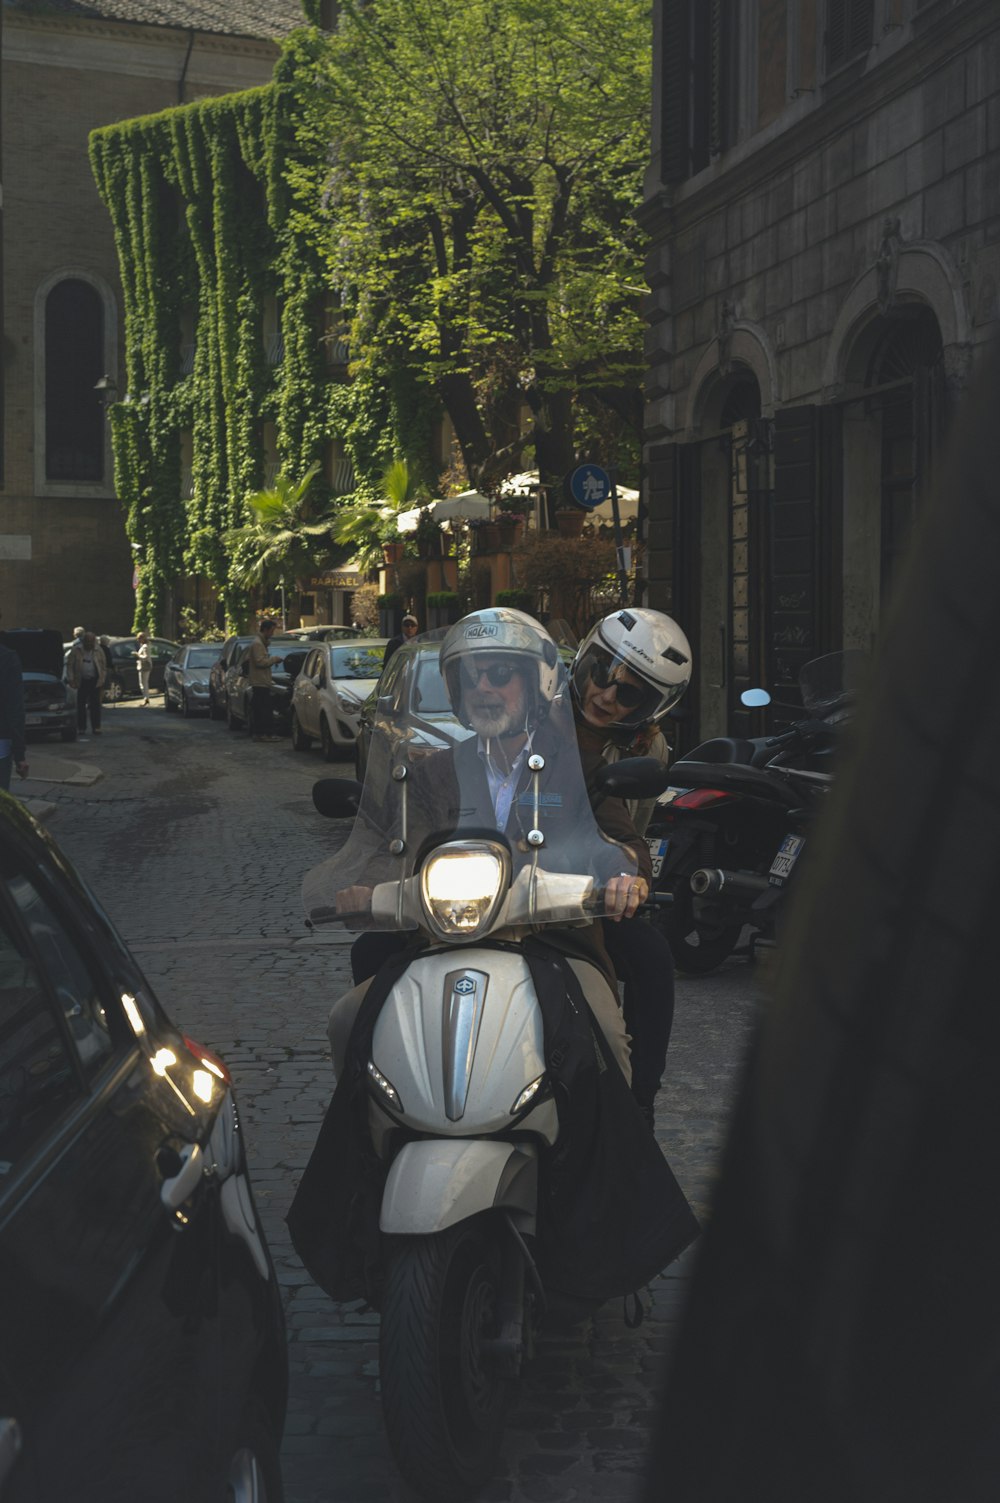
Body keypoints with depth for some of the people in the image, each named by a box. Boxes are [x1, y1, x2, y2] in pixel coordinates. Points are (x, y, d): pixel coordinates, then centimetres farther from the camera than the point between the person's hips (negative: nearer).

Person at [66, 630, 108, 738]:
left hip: (95, 681, 0)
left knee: (95, 705, -2)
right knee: (81, 705, 2)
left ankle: (96, 727, 1)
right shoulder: (76, 650, 1)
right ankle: (80, 727, 8)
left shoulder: (99, 651, 4)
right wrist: (71, 679, -6)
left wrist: (102, 680, 0)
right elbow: (70, 665, 2)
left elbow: (104, 666, 8)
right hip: (82, 681, 0)